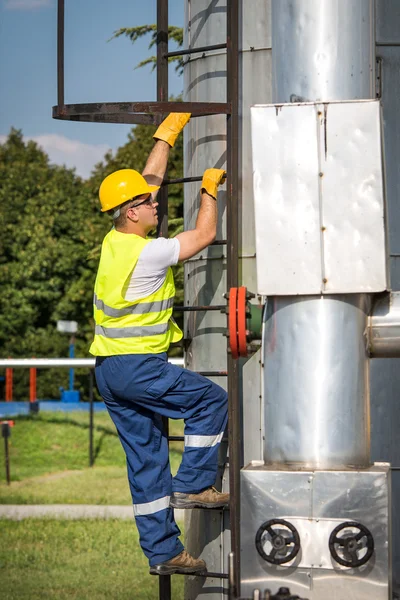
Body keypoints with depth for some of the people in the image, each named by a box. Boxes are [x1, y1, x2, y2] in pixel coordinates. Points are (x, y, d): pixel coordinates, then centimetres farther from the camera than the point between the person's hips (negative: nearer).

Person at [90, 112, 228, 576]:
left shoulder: (114, 241, 7)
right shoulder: (148, 252, -17)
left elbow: (150, 177, 18)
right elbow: (204, 234, -7)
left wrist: (169, 130, 25)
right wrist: (209, 189, 8)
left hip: (109, 370, 9)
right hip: (137, 366, -9)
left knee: (146, 457, 8)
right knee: (212, 400, 5)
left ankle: (162, 551, 10)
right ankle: (192, 485, 5)